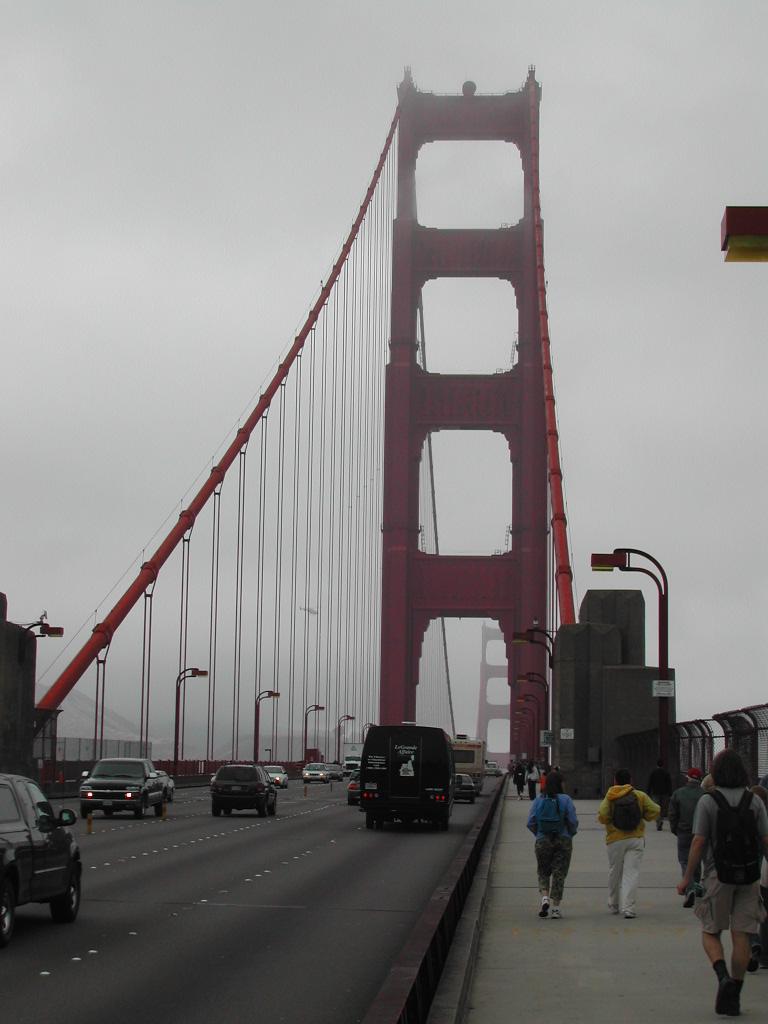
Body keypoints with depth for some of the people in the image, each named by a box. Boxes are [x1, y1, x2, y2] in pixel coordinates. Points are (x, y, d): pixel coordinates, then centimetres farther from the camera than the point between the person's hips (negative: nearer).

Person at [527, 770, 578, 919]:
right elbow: (573, 822, -8)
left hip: (542, 841, 1)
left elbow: (531, 822, -3)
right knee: (559, 873, 6)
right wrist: (571, 834, 11)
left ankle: (545, 897, -8)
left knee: (543, 872, 15)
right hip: (563, 840, -1)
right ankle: (556, 907, 4)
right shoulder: (565, 799, -8)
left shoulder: (539, 799, -3)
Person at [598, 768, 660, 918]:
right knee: (631, 873, -3)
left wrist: (609, 821, 5)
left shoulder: (610, 797, -5)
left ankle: (614, 905, 28)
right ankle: (628, 907, -14)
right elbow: (655, 811, -2)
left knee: (614, 873, 15)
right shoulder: (640, 796, -1)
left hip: (615, 840, 0)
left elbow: (602, 817, -17)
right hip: (636, 839, 0)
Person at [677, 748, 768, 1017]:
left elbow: (698, 842, -9)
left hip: (718, 874, -2)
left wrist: (687, 877, -2)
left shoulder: (708, 801, -7)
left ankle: (723, 976, -16)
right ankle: (733, 997, 9)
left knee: (710, 932, 10)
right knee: (741, 935, 6)